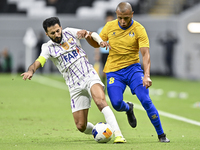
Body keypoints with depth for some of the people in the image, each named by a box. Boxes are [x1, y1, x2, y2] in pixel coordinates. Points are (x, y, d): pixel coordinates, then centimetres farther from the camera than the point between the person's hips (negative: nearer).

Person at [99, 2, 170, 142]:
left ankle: (161, 135, -4)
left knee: (146, 100, -18)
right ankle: (128, 108, 25)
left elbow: (145, 53, -18)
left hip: (133, 68, -2)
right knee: (116, 104, -16)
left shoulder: (139, 29, -11)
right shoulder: (110, 26, -1)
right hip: (114, 71, 2)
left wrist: (147, 76, -32)